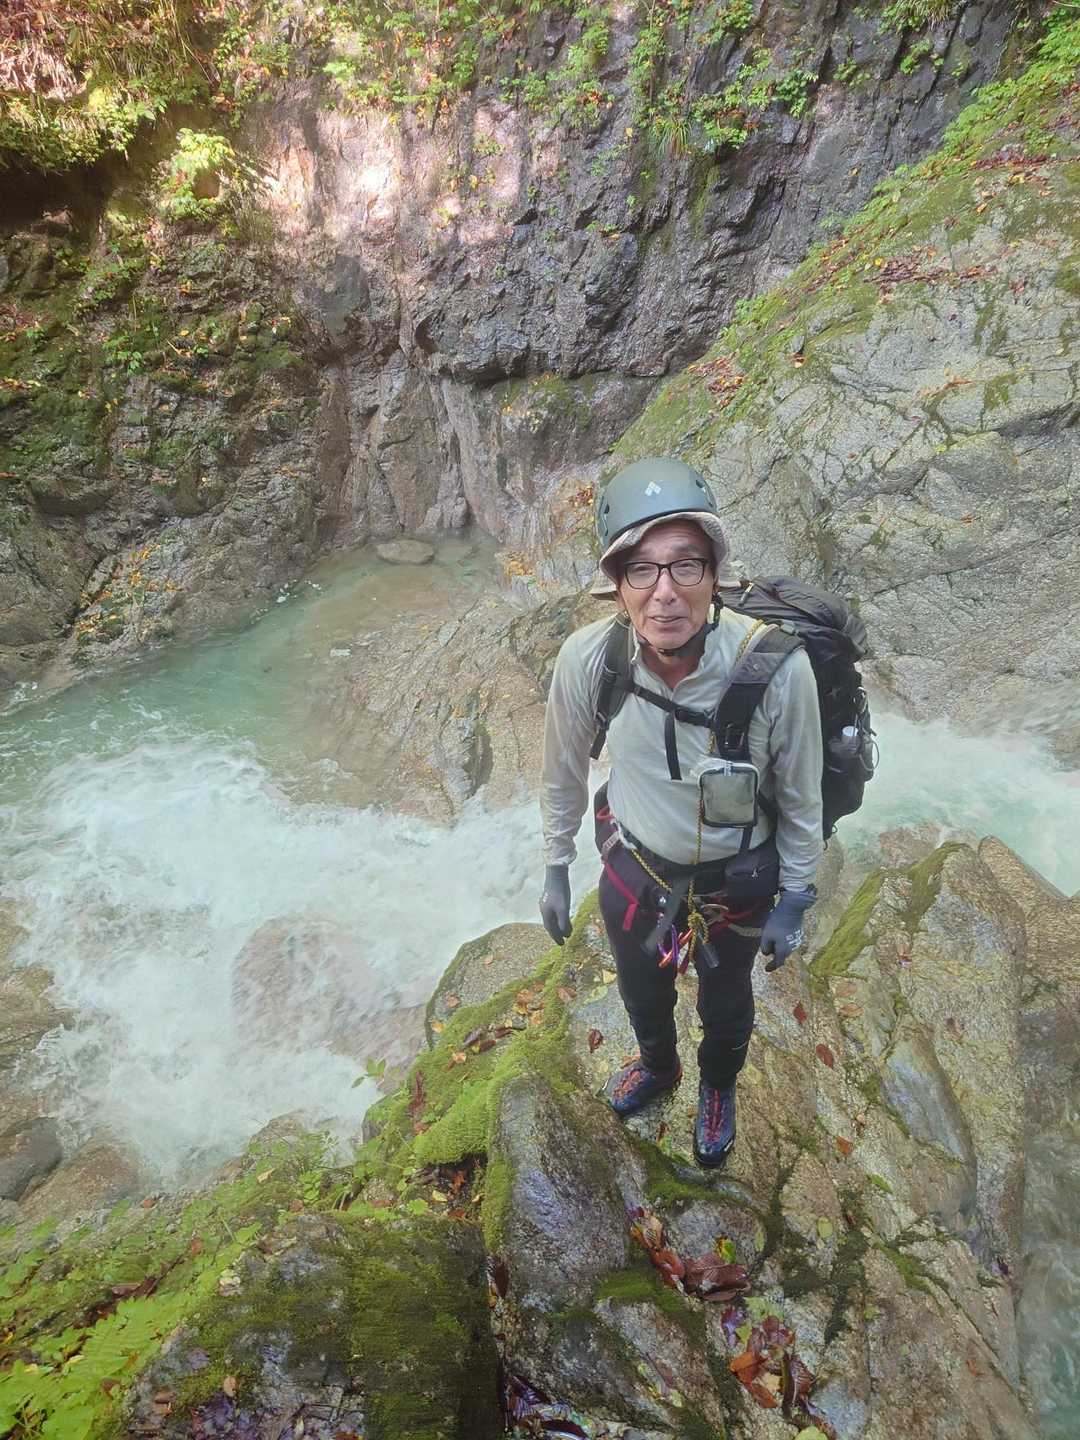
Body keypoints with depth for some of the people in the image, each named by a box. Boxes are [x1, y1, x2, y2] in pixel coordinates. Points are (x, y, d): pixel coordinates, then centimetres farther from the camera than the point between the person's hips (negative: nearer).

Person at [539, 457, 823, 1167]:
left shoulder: (778, 668, -34)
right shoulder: (586, 658, -28)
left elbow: (800, 797, -15)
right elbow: (565, 772, -7)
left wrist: (793, 903, -4)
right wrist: (556, 870, 3)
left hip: (737, 879, -1)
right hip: (634, 867, 2)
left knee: (726, 1006, 29)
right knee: (642, 991, 31)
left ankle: (719, 1087, 65)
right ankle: (658, 1064, 68)